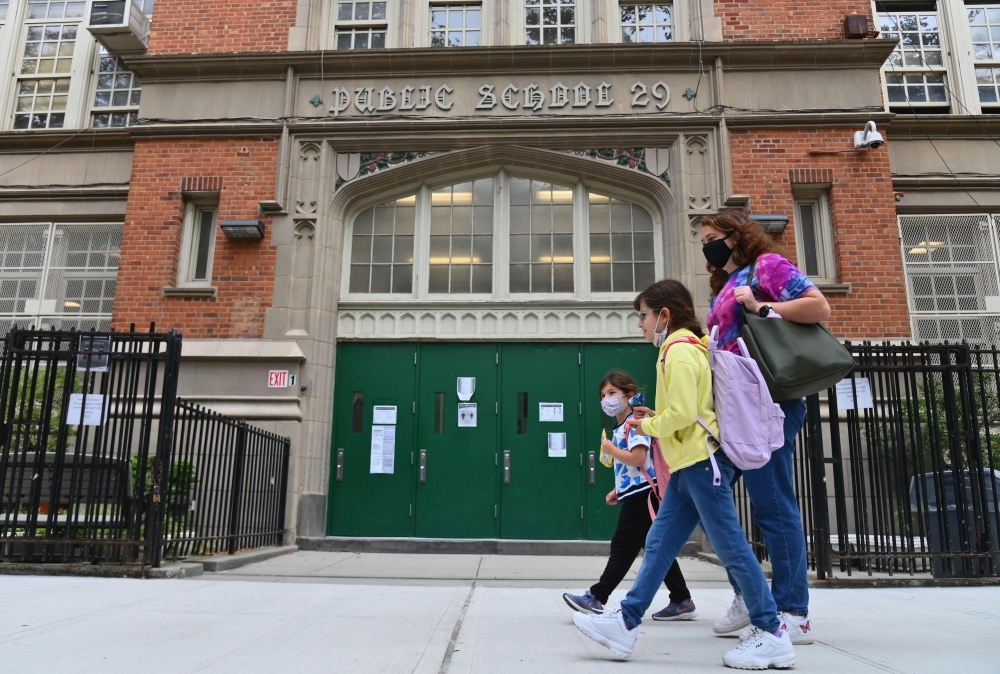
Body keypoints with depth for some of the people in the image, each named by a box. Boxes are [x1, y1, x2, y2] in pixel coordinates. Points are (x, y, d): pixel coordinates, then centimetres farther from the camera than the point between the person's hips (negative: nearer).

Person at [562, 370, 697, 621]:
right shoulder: (620, 428, 18)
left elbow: (638, 459, -25)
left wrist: (610, 449, -13)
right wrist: (617, 490, 16)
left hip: (640, 495, -10)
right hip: (634, 496, 10)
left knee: (623, 548, -4)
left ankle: (596, 598, 0)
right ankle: (682, 601, 16)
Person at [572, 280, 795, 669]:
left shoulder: (680, 350, -12)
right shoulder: (681, 349, 19)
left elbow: (683, 413, -20)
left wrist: (646, 426, -5)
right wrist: (654, 419, 10)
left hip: (703, 461, -11)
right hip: (688, 465, 11)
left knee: (730, 546, -4)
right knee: (658, 545, 7)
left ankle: (772, 635, 7)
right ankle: (626, 624, 10)